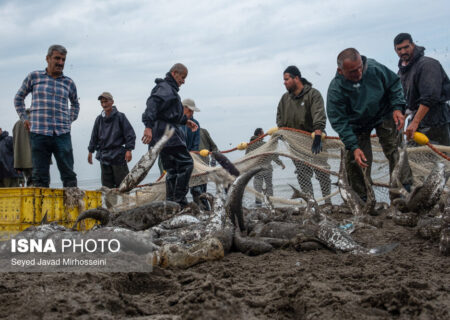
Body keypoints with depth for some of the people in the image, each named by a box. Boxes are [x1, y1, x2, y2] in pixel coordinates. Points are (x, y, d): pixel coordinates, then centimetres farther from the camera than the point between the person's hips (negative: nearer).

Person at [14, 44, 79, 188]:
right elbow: (19, 98, 20)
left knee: (68, 174, -1)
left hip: (62, 134, 1)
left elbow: (75, 104, 30)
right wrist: (24, 119, 10)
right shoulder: (34, 77, 9)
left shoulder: (69, 83, 13)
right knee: (40, 176, 1)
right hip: (39, 133, -1)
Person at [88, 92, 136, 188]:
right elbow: (94, 136, 17)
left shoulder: (120, 117, -4)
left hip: (118, 155, -4)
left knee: (121, 181, -3)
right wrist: (90, 151, 15)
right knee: (107, 184, 6)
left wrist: (129, 150, -13)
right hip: (104, 155, 4)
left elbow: (130, 134, -6)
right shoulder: (99, 119, 9)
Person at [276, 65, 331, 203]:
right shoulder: (285, 98, 11)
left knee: (322, 172, -4)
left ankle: (328, 201, 5)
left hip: (314, 140, -5)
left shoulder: (313, 94, -7)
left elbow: (319, 116, -20)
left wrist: (317, 136, -33)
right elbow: (280, 118, 19)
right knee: (302, 175, 2)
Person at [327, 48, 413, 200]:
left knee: (395, 150, -9)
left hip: (383, 115, 1)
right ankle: (363, 201, 14)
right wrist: (353, 147, -29)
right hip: (356, 126, -1)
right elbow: (339, 122, -23)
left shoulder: (374, 68, -24)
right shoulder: (335, 89, -28)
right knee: (356, 163, -3)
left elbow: (394, 84, -4)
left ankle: (405, 188, 2)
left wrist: (397, 108, -16)